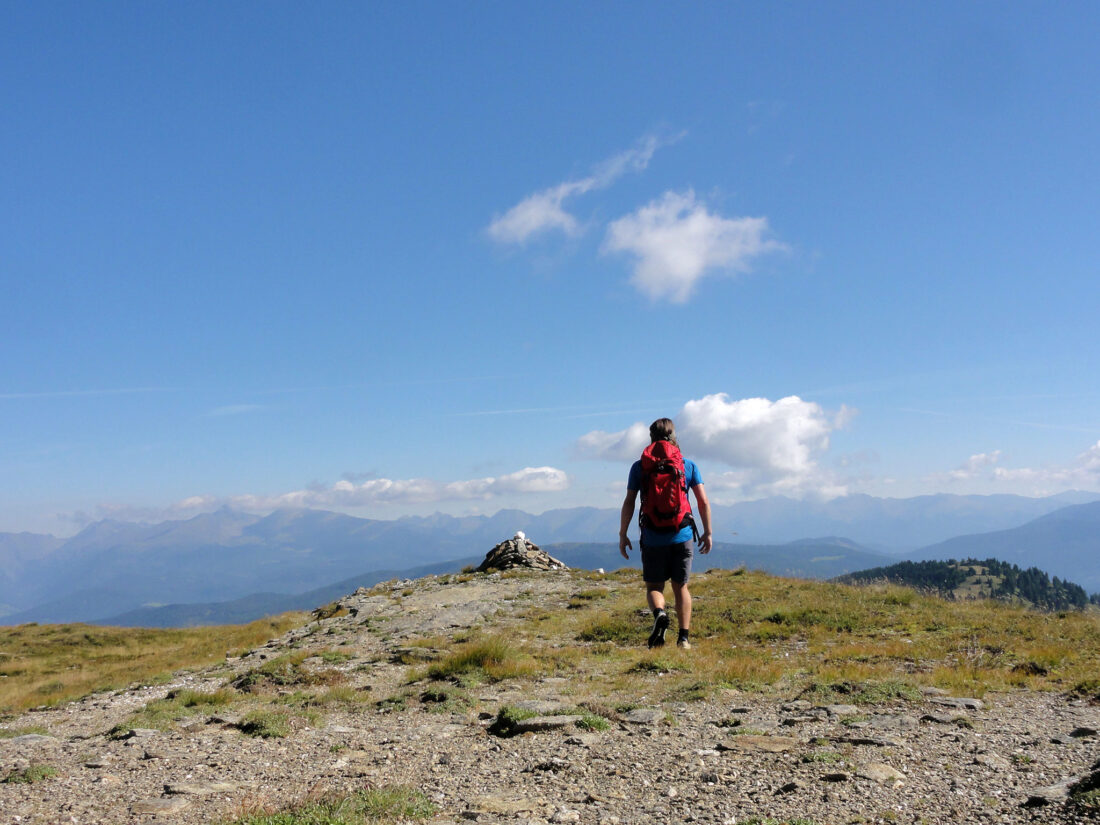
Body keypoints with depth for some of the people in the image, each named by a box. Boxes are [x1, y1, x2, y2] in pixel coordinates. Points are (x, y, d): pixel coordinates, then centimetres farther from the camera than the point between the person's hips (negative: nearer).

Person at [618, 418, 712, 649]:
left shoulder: (639, 467, -1)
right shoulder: (688, 465, 2)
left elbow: (629, 503, -2)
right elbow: (703, 502, 1)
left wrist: (623, 534, 6)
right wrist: (707, 533, 10)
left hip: (653, 538, -1)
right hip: (682, 536, 1)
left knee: (654, 586, 10)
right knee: (681, 586, 13)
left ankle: (659, 613, -20)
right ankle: (684, 637, 8)